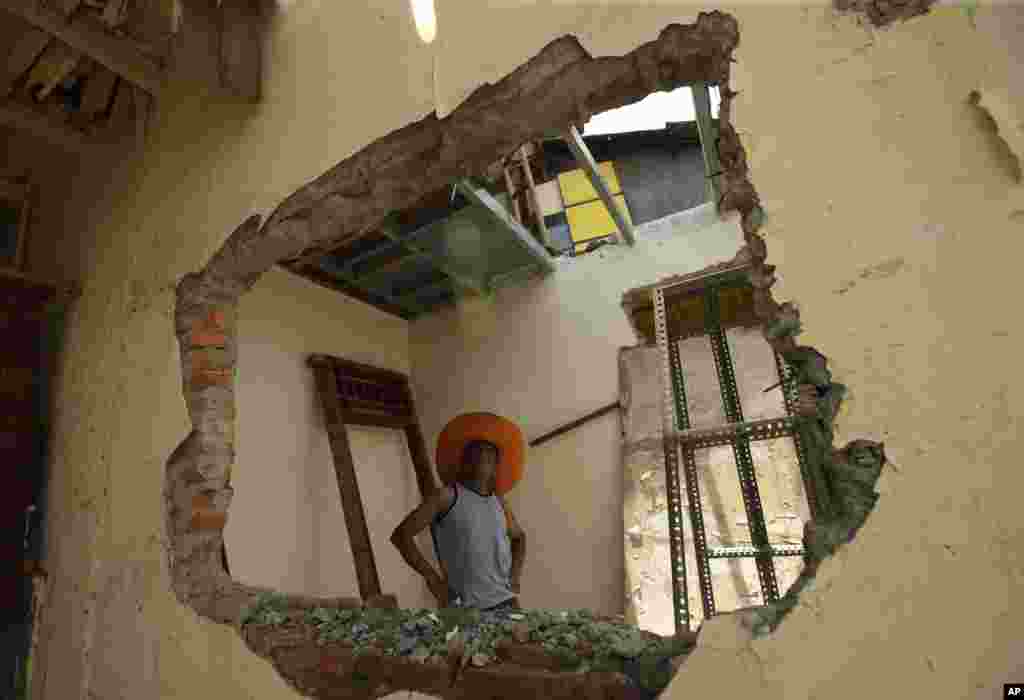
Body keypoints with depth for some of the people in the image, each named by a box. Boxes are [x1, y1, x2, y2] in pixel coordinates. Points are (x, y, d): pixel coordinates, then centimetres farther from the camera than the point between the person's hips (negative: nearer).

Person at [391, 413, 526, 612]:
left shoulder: (498, 502, 12)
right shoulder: (447, 495, -3)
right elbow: (401, 535, -6)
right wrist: (433, 580, -8)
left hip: (505, 603, 5)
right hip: (464, 608, -4)